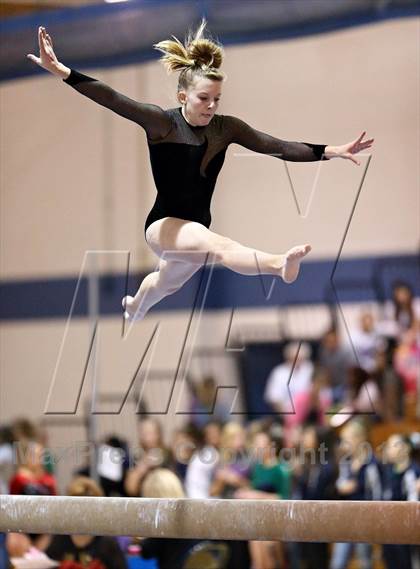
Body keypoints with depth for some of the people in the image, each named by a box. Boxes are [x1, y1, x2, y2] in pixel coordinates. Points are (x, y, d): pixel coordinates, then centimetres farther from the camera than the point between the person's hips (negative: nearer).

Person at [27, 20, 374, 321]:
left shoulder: (226, 128, -3)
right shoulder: (162, 123, -15)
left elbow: (278, 148, -8)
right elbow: (113, 100, -27)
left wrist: (331, 152, -19)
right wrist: (61, 71, -39)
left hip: (197, 229, 7)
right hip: (164, 225, -7)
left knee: (164, 285, 32)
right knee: (215, 243, -37)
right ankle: (281, 265, -67)